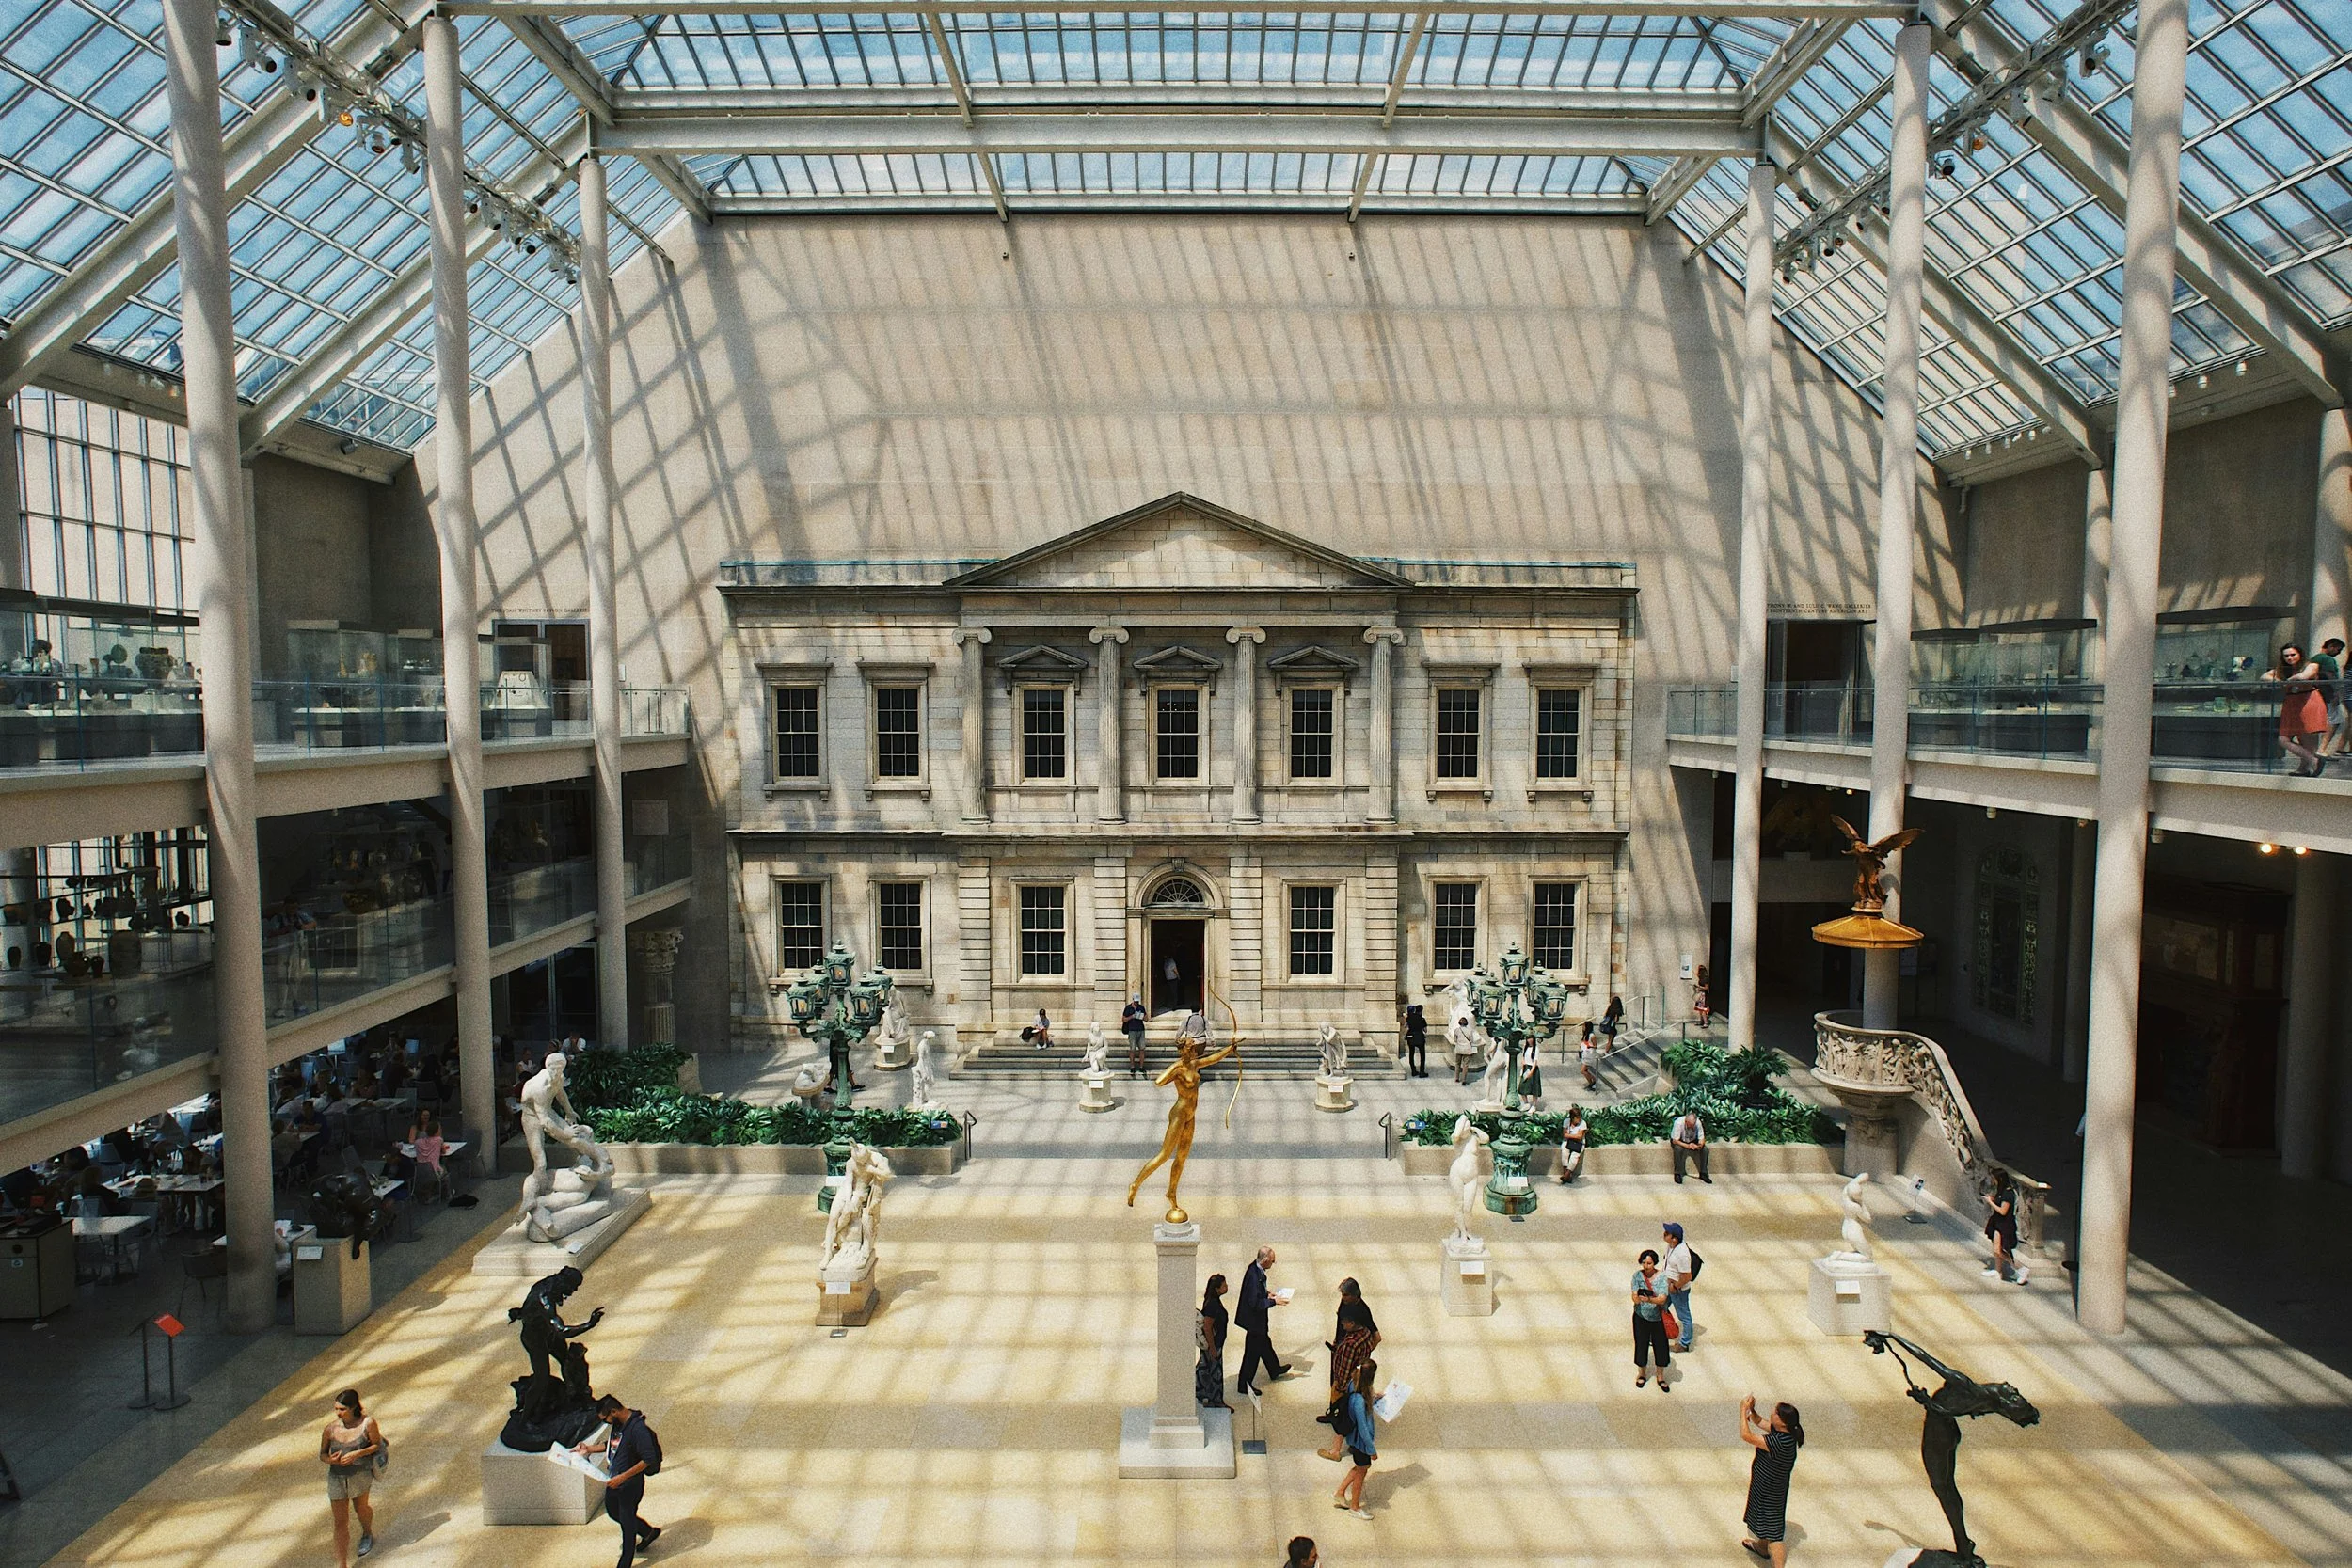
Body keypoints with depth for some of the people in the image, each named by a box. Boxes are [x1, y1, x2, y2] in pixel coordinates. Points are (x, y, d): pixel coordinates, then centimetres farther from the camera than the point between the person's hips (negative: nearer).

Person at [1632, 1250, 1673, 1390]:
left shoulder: (1662, 1277, -14)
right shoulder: (1637, 1275, -10)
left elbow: (1662, 1299, -24)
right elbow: (1634, 1296, -16)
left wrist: (1649, 1299, -42)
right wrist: (1637, 1299, -39)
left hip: (1658, 1318, -1)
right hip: (1641, 1317, 1)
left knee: (1661, 1346, 9)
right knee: (1641, 1345, 12)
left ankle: (1660, 1377, 31)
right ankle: (1642, 1373, 35)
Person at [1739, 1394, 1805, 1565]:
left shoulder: (1780, 1443, -37)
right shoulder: (1780, 1431, -11)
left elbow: (1746, 1436, -35)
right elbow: (1759, 1422, 4)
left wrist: (1743, 1410, -28)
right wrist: (1751, 1410, -15)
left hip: (1770, 1492, -10)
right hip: (1764, 1487, 10)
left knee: (1773, 1534, 1)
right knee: (1764, 1520, 32)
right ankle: (1762, 1547, 55)